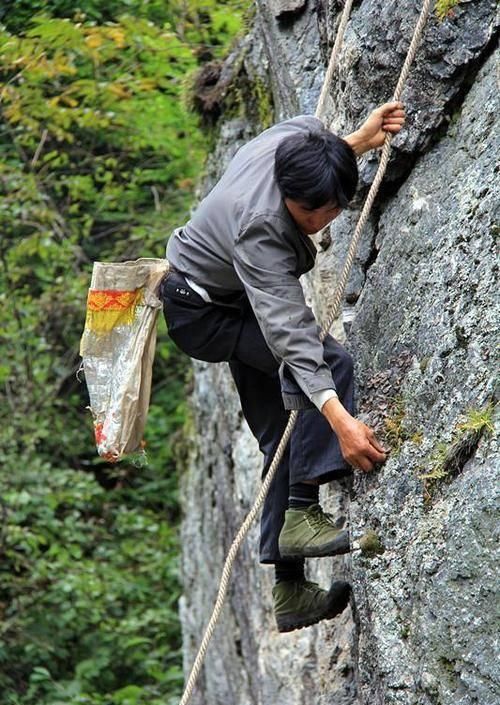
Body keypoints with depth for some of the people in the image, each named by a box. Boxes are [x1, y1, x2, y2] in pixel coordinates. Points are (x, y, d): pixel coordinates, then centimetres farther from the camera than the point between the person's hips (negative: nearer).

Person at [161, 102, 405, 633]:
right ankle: (302, 514, -29)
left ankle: (290, 593, 10)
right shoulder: (260, 230, -41)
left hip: (239, 301, 8)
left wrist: (360, 142, -7)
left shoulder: (304, 135, -23)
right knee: (330, 362, -30)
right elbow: (290, 334, -47)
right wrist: (340, 419, -55)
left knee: (282, 441, 6)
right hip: (202, 311, -8)